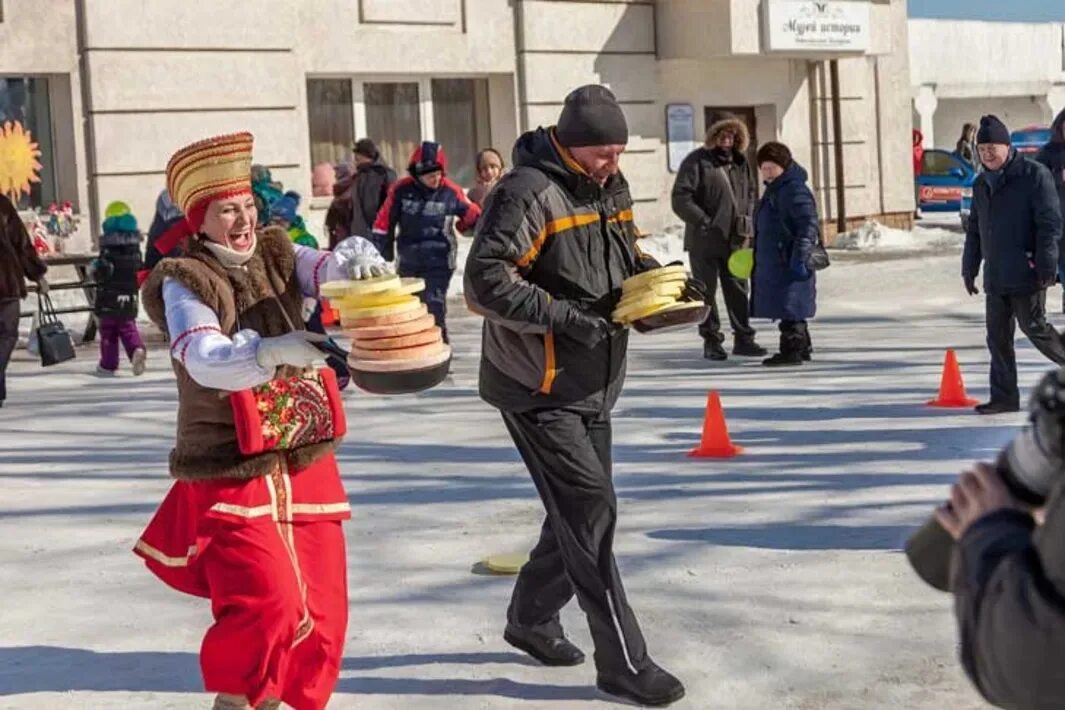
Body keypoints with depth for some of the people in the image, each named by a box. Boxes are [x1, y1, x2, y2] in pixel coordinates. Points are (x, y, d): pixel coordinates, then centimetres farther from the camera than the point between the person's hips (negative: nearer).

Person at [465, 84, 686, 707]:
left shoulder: (611, 187, 8)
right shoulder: (529, 193, -19)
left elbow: (625, 255, 22)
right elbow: (486, 281, -25)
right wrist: (567, 316, -29)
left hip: (594, 382, 9)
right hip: (539, 386, -9)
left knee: (580, 509, 16)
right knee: (591, 510, -9)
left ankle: (532, 618, 37)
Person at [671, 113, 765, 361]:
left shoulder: (740, 163, 10)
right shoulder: (696, 161, -9)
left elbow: (751, 193, 22)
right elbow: (680, 199, -14)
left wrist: (747, 221, 7)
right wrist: (704, 221, -18)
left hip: (735, 240, 5)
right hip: (704, 241, -5)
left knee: (738, 290, 8)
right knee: (706, 291, 4)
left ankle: (743, 338, 15)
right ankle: (711, 340, 12)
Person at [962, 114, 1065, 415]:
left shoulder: (1034, 175, -8)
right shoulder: (981, 184, 15)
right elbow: (974, 231, 22)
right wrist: (969, 269, 19)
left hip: (1026, 274, -7)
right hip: (995, 277, 7)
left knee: (1034, 327, -6)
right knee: (998, 336, 6)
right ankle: (1004, 396, 11)